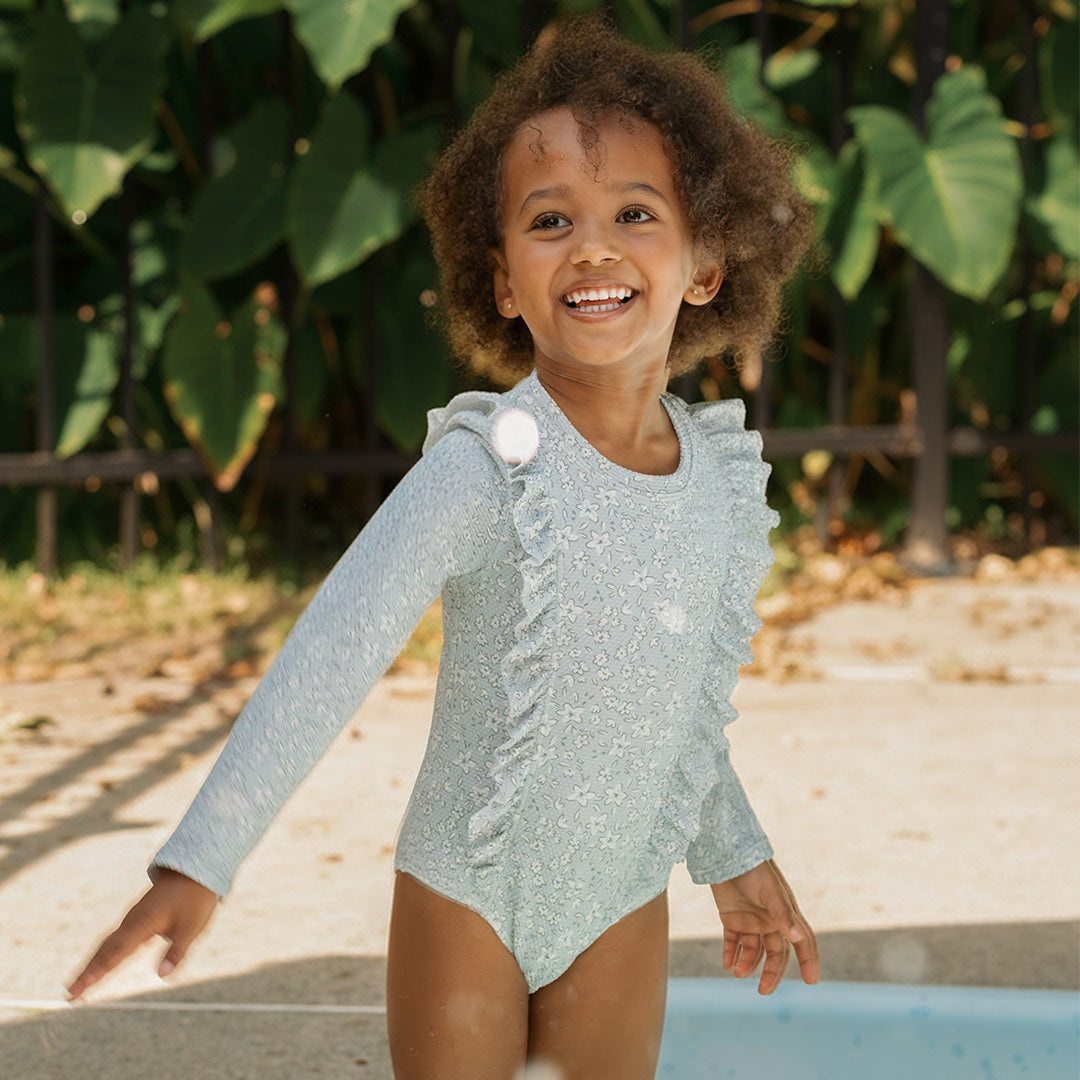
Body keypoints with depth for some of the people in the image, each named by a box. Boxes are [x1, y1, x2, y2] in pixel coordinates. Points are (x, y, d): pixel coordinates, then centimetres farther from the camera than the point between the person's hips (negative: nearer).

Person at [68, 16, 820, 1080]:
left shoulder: (721, 474, -4)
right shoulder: (482, 469, -21)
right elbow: (331, 655, -22)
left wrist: (734, 858, 19)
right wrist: (198, 862, -26)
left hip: (623, 907, 4)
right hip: (467, 894, -4)